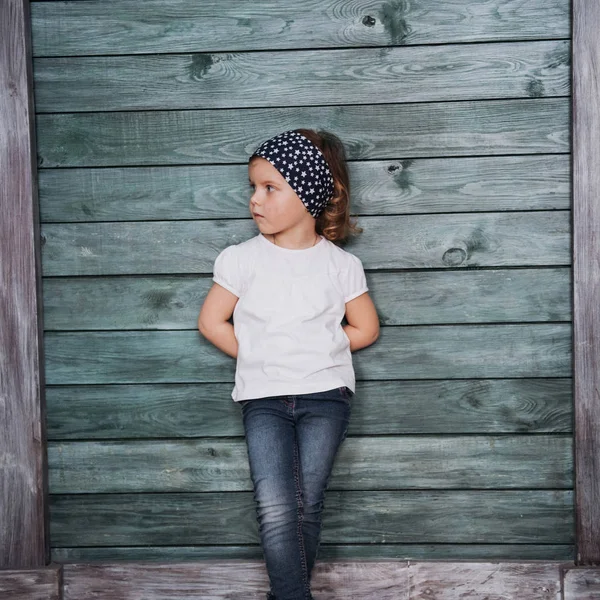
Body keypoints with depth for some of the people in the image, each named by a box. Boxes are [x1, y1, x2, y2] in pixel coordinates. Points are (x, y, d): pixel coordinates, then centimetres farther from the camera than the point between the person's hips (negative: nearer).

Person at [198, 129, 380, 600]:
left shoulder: (340, 265, 2)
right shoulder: (243, 259, 2)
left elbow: (366, 328, 10)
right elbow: (212, 322, 7)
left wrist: (318, 352, 3)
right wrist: (260, 358, 4)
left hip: (325, 394, 0)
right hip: (264, 399, 0)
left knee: (307, 507, -4)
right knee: (276, 510, -15)